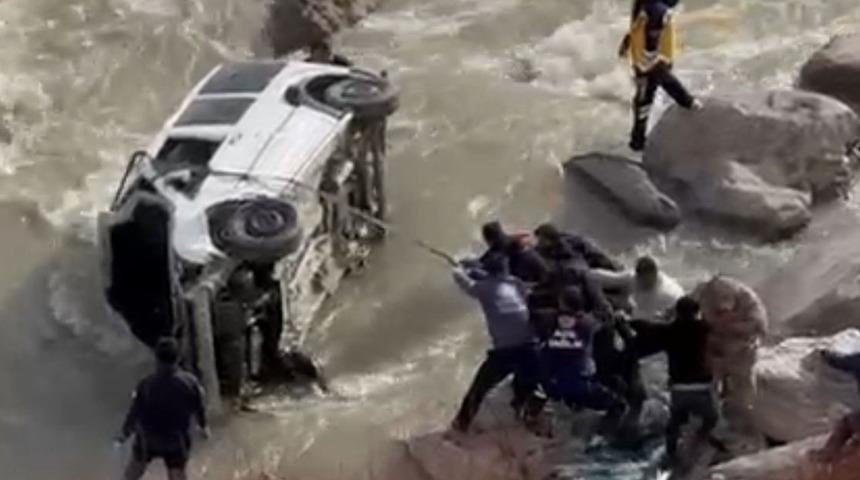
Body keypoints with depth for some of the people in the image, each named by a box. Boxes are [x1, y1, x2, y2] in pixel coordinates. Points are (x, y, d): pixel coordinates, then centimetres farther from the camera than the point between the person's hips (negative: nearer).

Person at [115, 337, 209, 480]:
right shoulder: (189, 382, -25)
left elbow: (135, 413, -15)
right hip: (176, 441, 1)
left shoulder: (146, 385, -30)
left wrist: (125, 433, 4)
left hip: (148, 438, -1)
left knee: (137, 464, 29)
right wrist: (204, 426, 14)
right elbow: (198, 409, -8)